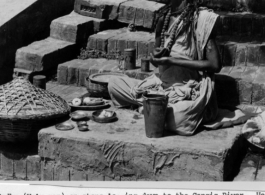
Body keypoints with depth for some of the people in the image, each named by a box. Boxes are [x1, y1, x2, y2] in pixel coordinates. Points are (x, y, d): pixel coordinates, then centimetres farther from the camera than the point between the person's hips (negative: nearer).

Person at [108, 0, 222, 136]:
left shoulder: (201, 20, -11)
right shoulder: (163, 20, 7)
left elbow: (215, 65, -17)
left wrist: (171, 60, -18)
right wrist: (155, 56, -8)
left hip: (189, 90, -6)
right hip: (162, 84, 6)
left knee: (177, 120, -37)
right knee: (114, 84, -5)